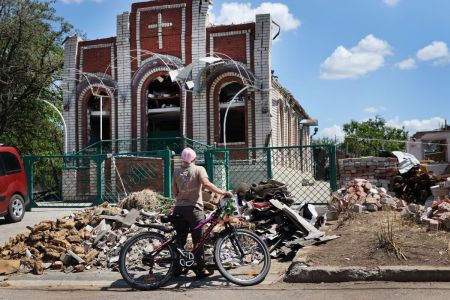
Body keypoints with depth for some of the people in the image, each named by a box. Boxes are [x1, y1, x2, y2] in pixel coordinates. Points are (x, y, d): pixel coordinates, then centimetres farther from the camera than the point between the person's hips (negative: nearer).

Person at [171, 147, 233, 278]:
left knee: (180, 239, 12)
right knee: (198, 240, 2)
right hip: (194, 208, -4)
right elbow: (206, 184, -18)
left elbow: (174, 191, 8)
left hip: (179, 208, 4)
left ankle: (177, 269, 16)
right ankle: (200, 270, 3)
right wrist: (223, 192, -17)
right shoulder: (199, 169, -2)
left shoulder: (176, 172, 11)